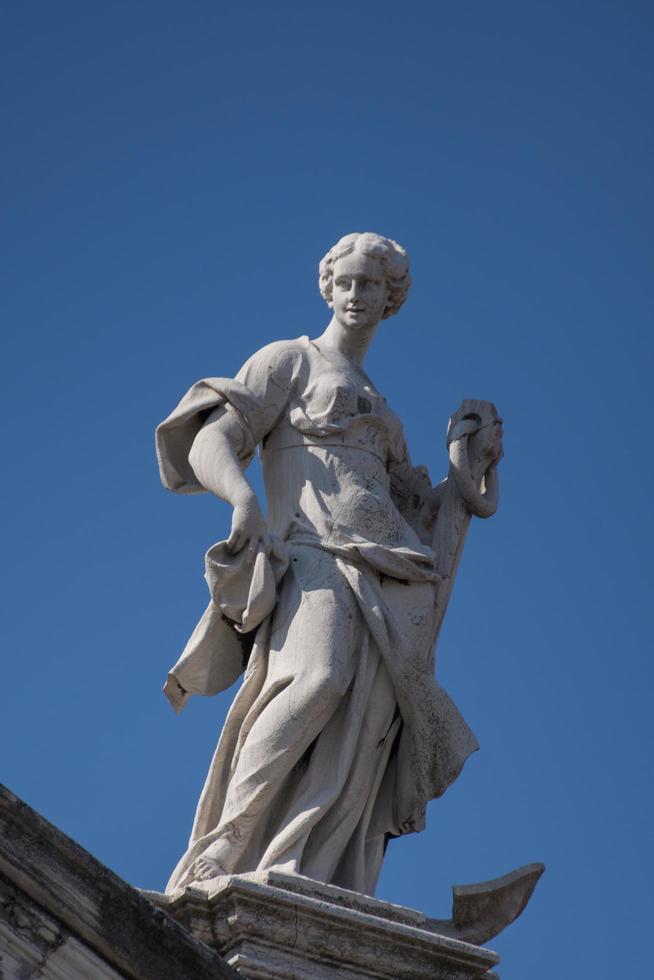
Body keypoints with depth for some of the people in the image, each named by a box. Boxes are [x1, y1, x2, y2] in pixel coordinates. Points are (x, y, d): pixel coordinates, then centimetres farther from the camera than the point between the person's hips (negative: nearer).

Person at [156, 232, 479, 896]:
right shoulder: (289, 361, 17)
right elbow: (207, 446, 3)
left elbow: (417, 513, 39)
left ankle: (286, 878, -36)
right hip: (313, 553, -5)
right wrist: (243, 498, -18)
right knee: (318, 676, -35)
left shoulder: (379, 413, 35)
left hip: (386, 580, 6)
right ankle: (219, 855, -35)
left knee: (363, 730, -20)